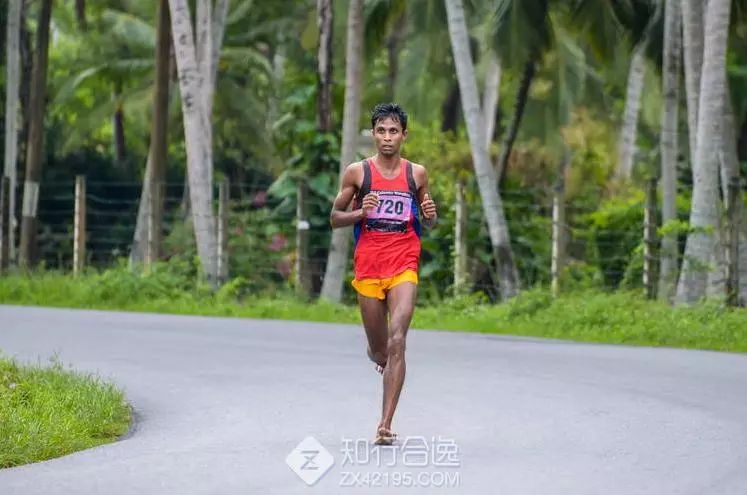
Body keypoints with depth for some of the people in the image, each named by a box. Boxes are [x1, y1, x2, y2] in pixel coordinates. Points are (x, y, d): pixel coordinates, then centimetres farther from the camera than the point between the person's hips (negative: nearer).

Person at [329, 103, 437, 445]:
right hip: (368, 266, 1)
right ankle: (377, 354, 51)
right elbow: (335, 218, 7)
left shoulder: (417, 173, 7)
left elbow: (429, 223, 18)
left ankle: (385, 425, -17)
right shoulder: (357, 172, 2)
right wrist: (361, 212, -13)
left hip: (404, 266, -1)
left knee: (397, 342, -16)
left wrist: (430, 215, -6)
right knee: (379, 350, 10)